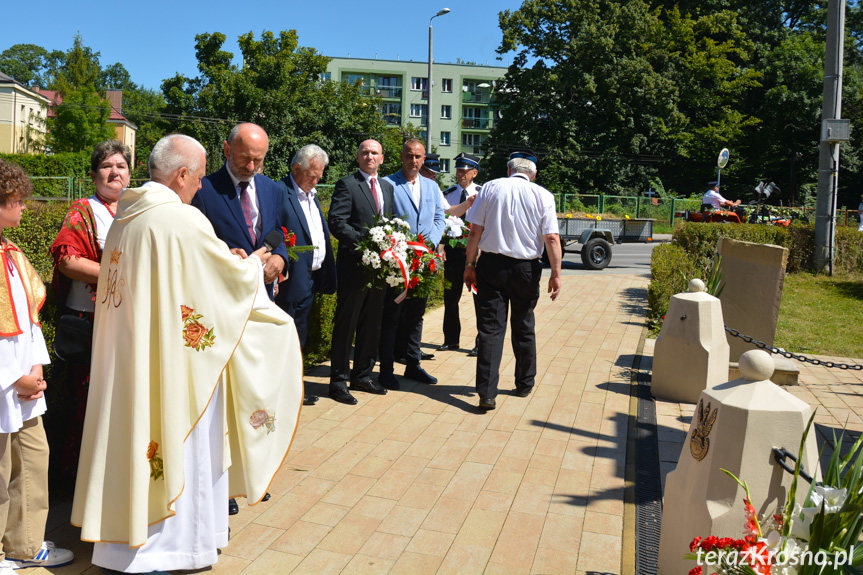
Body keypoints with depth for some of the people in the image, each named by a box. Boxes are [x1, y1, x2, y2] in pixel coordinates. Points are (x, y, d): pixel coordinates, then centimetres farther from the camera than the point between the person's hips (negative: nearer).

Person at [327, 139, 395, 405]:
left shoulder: (387, 187, 16)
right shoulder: (346, 184, -5)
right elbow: (336, 222, -14)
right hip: (354, 264, -7)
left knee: (371, 324, 14)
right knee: (345, 325, 1)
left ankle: (362, 375, 27)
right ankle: (338, 381, 10)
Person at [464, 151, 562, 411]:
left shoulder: (490, 188, 2)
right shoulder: (542, 195, 0)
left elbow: (475, 231, -1)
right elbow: (551, 238, -6)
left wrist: (470, 264, 5)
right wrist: (556, 273, -2)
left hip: (491, 265, 0)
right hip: (526, 268, 0)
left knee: (490, 327, 0)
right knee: (523, 327, 16)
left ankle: (486, 392, -6)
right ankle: (524, 384, 31)